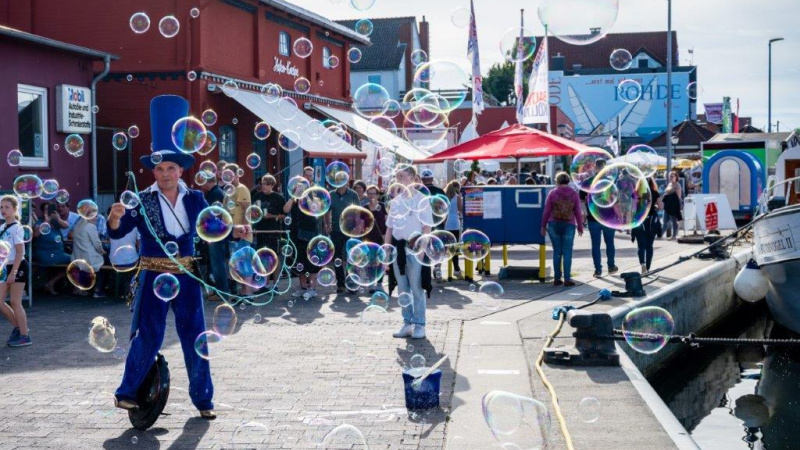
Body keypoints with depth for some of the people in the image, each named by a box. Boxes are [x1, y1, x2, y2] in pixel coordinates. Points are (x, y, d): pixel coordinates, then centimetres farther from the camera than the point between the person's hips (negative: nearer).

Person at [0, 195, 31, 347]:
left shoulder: (16, 228, -12)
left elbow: (20, 252, -16)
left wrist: (13, 272, -19)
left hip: (17, 267, -8)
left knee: (15, 302, -5)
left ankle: (24, 336, 4)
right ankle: (18, 327, 21)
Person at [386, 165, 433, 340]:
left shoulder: (420, 199, -3)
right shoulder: (395, 201, 12)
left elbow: (427, 226, -7)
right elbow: (389, 228, 16)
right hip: (398, 247, 6)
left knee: (417, 289, -2)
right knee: (402, 289, 10)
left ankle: (419, 325, 4)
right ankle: (407, 323, 18)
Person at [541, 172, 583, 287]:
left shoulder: (552, 193, 0)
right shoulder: (574, 194, 2)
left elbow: (546, 211, 0)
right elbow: (578, 212, 2)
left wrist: (543, 226, 7)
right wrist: (580, 227, 11)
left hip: (554, 225, 1)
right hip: (569, 225, -1)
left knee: (557, 251, 8)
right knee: (567, 252, 2)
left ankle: (557, 278, 9)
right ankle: (567, 279, 0)